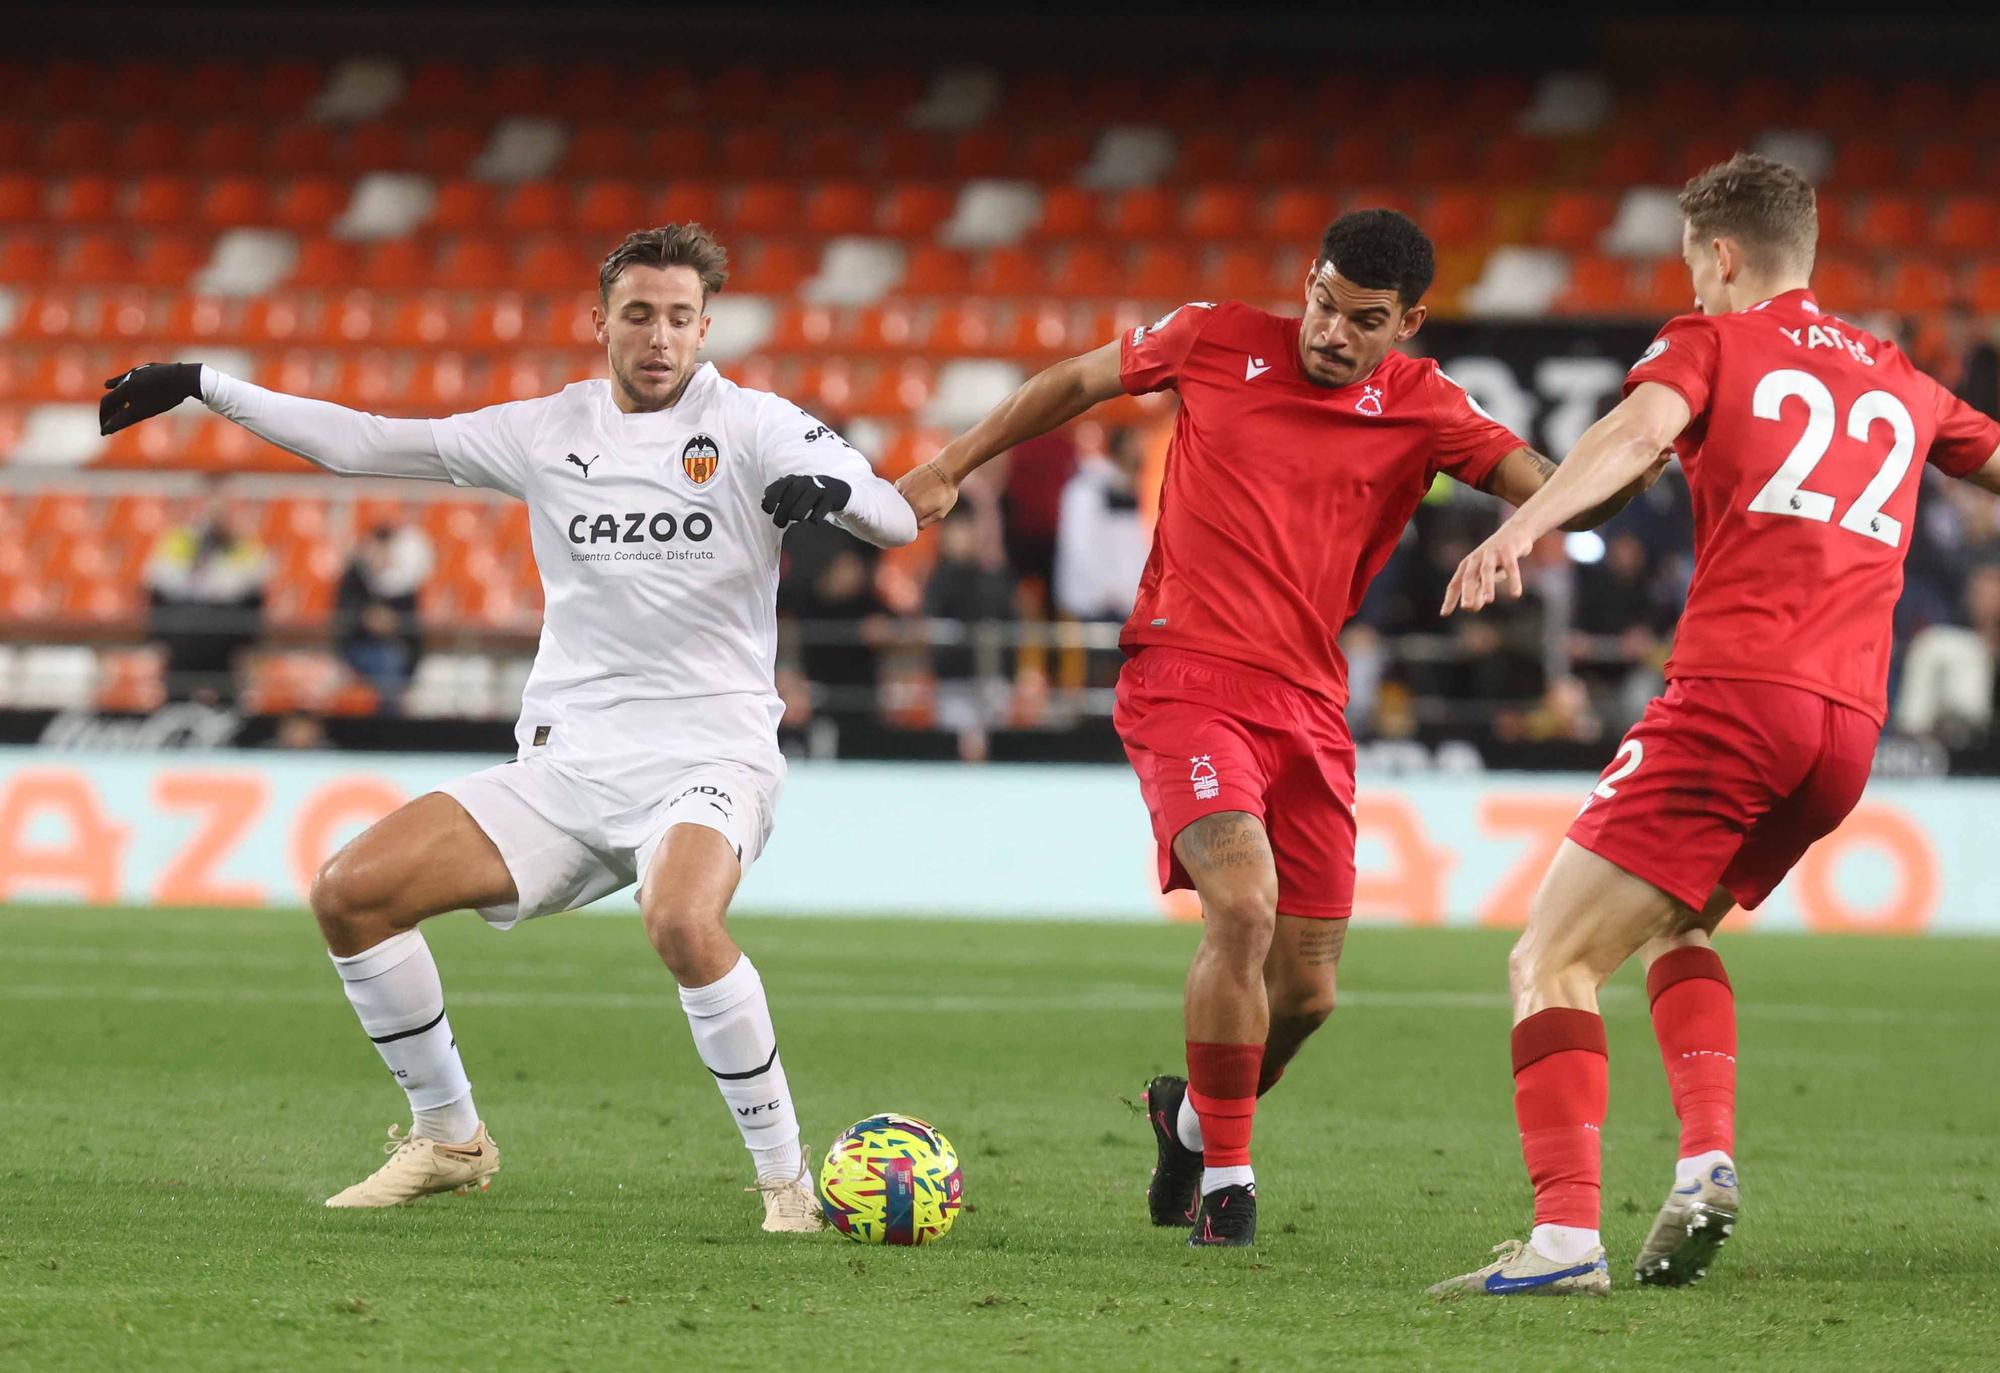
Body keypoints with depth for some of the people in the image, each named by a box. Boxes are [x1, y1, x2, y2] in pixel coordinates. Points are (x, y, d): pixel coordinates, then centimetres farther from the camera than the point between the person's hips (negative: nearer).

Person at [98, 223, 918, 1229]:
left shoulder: (749, 426, -2)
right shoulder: (544, 434, 10)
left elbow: (895, 521, -12)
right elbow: (365, 444, 15)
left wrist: (835, 488, -35)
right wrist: (203, 388, 11)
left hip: (709, 759, -5)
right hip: (567, 761, 5)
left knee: (681, 921, -37)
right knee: (348, 891, -6)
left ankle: (787, 1179, -23)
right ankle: (448, 1140, 11)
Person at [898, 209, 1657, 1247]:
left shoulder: (1421, 407, 4)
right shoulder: (1216, 342, 1)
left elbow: (1548, 490, -6)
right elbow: (1076, 382, 16)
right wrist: (950, 468, 18)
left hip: (1307, 705, 4)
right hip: (1185, 679, -3)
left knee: (1307, 992, 5)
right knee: (1243, 907, -25)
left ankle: (1192, 1114, 38)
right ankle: (1224, 1173, -9)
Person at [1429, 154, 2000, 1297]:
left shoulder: (1712, 341, 7)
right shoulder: (1901, 383, 22)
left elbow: (1639, 429, -13)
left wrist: (1523, 524, -29)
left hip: (1733, 697, -6)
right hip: (1849, 725, 6)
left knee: (1552, 963, -4)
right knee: (1673, 923, 28)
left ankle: (1567, 1233, -21)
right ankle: (1708, 1161, 6)